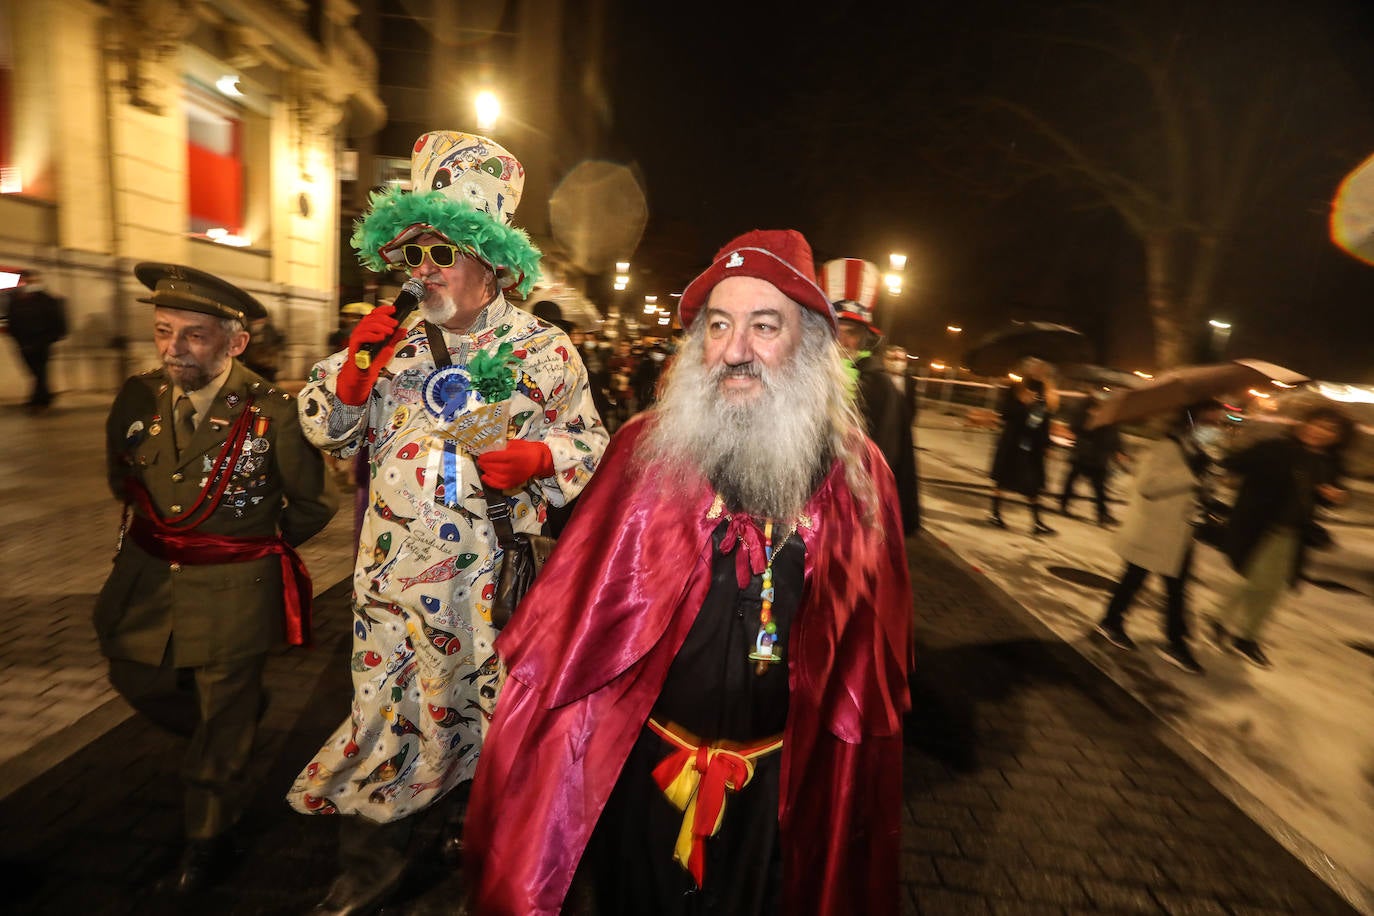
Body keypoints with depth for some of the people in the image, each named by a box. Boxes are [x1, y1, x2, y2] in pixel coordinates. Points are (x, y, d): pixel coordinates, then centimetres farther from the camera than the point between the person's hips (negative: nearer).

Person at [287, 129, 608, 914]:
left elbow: (592, 445, 1)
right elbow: (329, 430, 13)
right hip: (391, 569, 3)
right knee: (384, 708, 12)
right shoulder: (395, 339, 8)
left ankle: (473, 827, 43)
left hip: (482, 574, -3)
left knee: (479, 704, 14)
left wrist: (539, 456, -20)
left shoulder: (543, 349, -2)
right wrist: (354, 367, -6)